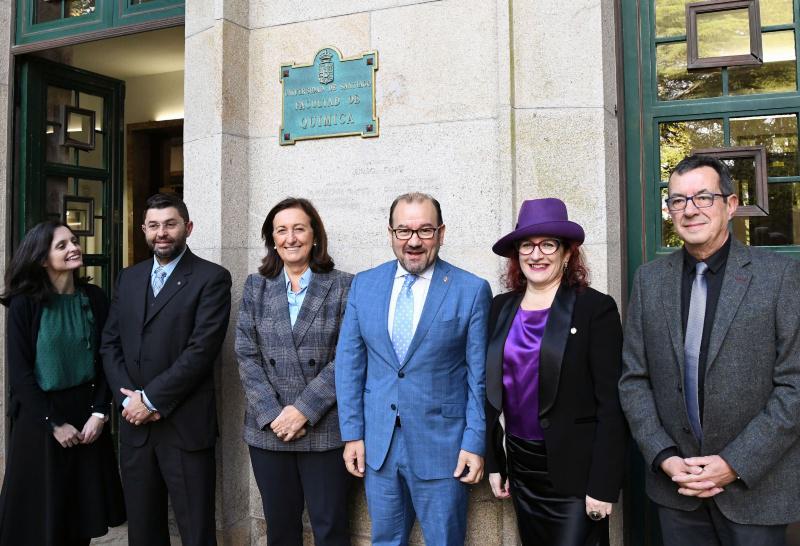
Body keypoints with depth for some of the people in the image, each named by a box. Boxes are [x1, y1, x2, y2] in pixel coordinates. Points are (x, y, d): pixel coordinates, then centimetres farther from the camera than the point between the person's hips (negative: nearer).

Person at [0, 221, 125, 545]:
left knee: (83, 512, 10)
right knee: (40, 515, 8)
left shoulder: (95, 298, 1)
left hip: (87, 413, 3)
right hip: (39, 418, -3)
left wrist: (99, 413, -8)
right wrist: (54, 423, -12)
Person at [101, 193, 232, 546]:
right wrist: (128, 398, -4)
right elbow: (110, 344, 10)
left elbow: (201, 349, -14)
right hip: (134, 424, 5)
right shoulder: (129, 278, 13)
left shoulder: (212, 278, -6)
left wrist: (151, 399, -12)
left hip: (185, 426, -5)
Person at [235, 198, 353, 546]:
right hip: (268, 430, 3)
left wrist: (304, 409, -13)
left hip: (324, 430, -2)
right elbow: (246, 355, 3)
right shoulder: (255, 287, 8)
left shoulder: (343, 286, 0)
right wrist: (271, 414, -8)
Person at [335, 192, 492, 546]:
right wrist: (352, 433, 1)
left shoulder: (472, 290, -7)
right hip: (377, 443, 3)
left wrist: (475, 443, -8)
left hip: (441, 445, -3)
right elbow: (349, 362, 4)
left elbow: (480, 374, -5)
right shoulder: (364, 284, 3)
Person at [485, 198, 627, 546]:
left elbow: (611, 405, -12)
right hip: (521, 468, 5)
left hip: (575, 472, -5)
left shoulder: (596, 308, -10)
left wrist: (603, 486, -14)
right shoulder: (501, 308, 4)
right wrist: (493, 462, 8)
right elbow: (493, 392, 9)